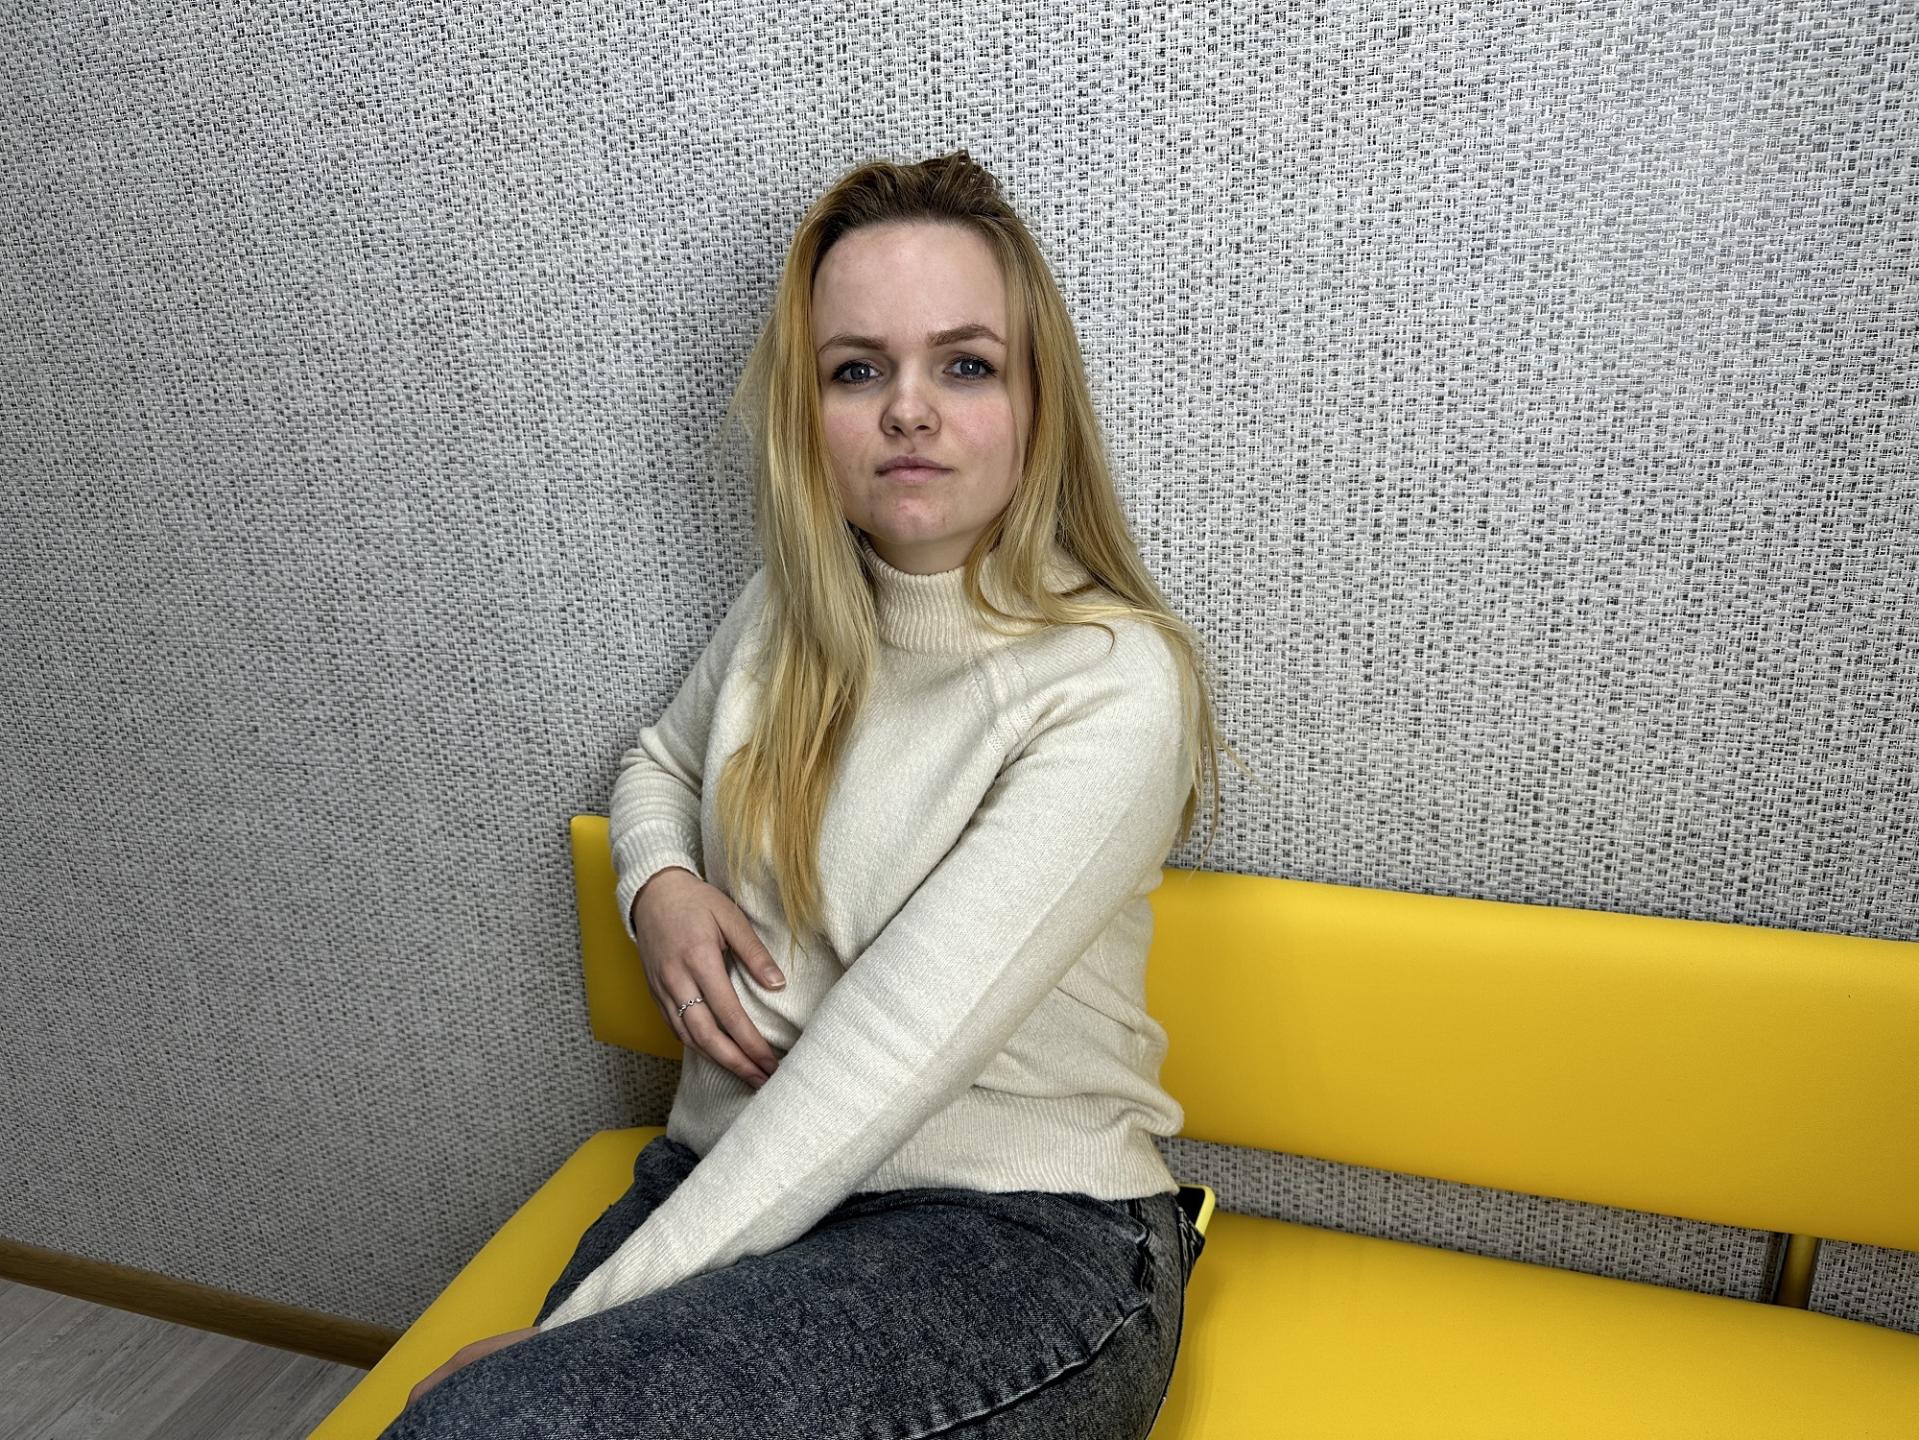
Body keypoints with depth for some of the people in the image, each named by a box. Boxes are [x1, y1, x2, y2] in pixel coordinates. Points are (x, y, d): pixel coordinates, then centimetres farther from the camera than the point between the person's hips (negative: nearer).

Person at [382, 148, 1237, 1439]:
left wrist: (581, 1322, -21)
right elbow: (661, 766, 24)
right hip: (740, 1188, 5)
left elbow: (891, 1053, -22)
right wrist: (660, 887, 0)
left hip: (1017, 1237, -4)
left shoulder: (1114, 684, -15)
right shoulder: (792, 610, 4)